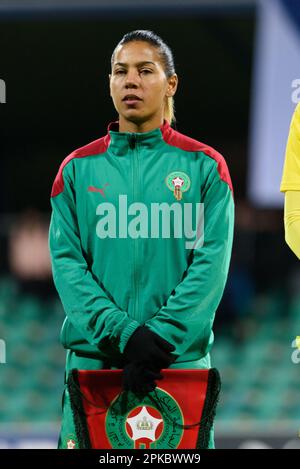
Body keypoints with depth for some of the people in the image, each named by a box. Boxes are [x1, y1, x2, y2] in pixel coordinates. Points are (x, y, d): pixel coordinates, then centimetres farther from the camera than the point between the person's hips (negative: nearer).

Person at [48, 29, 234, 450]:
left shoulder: (204, 166, 4)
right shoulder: (79, 168, 8)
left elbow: (211, 264, -5)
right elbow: (65, 261, -1)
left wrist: (160, 337, -17)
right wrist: (123, 333, -15)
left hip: (180, 356, -1)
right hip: (93, 355, 1)